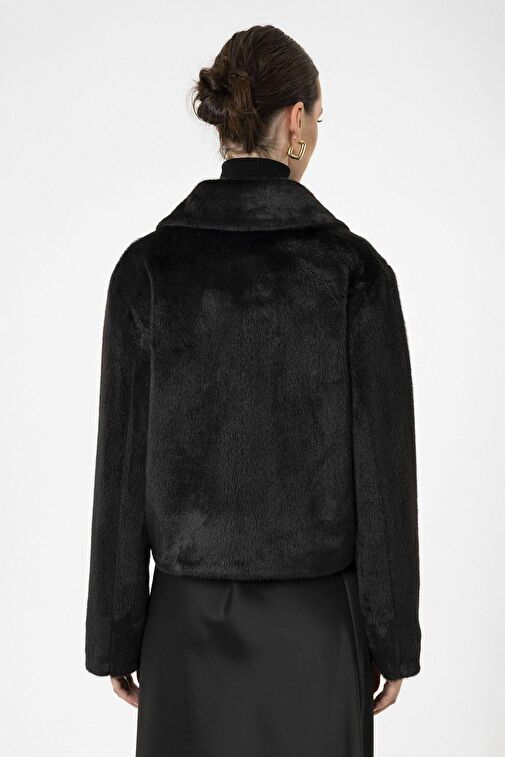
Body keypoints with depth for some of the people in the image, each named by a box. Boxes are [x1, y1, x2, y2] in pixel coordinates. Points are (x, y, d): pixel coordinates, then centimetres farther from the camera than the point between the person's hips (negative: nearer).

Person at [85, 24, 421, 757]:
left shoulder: (147, 266, -8)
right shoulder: (356, 268, -11)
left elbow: (123, 466, -5)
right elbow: (386, 470, -9)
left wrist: (115, 634, 5)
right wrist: (394, 639, 3)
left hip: (191, 619, 1)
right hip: (316, 621, -1)